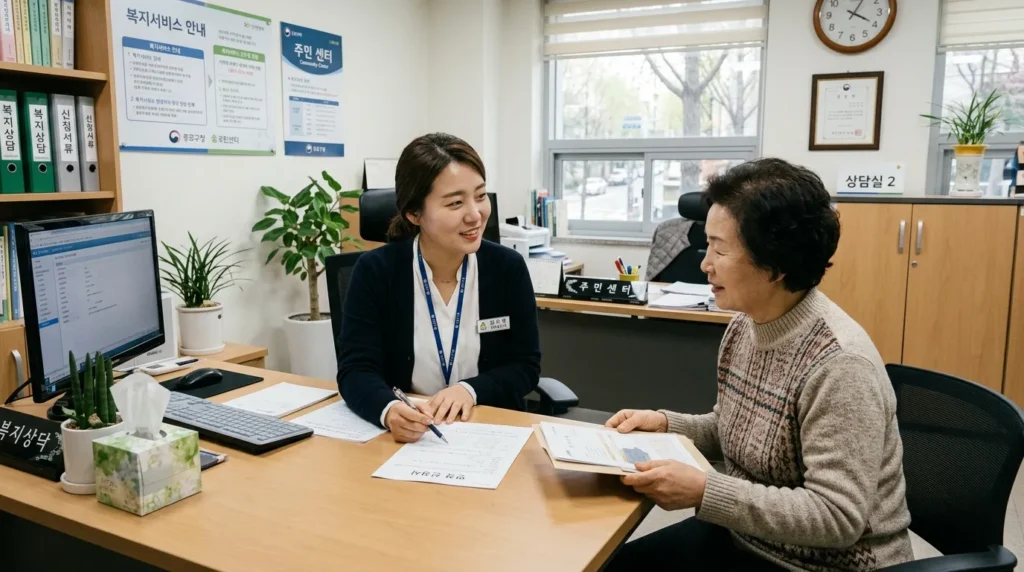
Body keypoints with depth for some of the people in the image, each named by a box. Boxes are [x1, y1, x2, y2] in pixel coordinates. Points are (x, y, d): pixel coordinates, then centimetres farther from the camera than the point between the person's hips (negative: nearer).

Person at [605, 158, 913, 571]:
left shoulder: (839, 366, -27)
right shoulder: (744, 326, -2)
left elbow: (837, 518, -28)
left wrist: (703, 491, -31)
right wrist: (665, 424, -4)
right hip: (745, 536, 7)